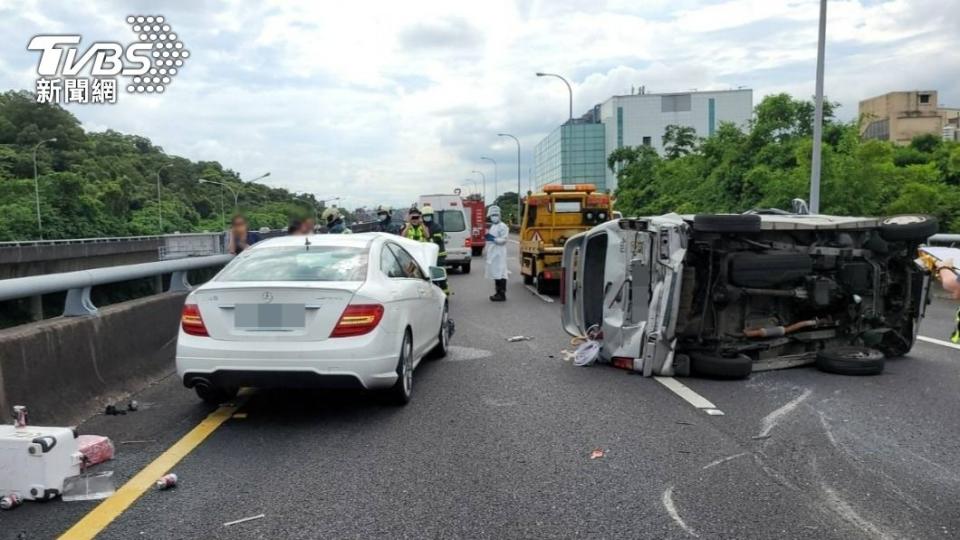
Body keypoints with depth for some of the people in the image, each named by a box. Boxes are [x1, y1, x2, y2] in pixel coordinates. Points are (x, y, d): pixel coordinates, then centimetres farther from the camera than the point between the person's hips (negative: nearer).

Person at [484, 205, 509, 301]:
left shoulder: (502, 226, -8)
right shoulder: (492, 226, 20)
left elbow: (503, 240, -17)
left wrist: (493, 239, -24)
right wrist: (486, 251, 20)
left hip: (499, 254, -9)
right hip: (492, 254, 9)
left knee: (500, 274, -9)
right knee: (495, 273, 12)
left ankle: (502, 294, -8)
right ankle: (498, 292, 19)